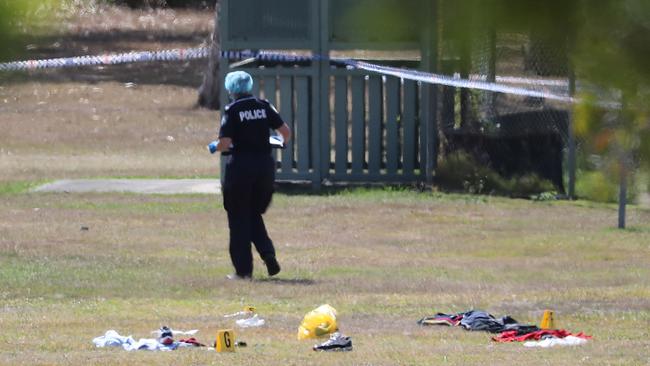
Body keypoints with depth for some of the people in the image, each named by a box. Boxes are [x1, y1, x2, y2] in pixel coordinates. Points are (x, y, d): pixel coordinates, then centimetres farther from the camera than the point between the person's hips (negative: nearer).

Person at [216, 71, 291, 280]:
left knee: (239, 218, 6)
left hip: (240, 166, -4)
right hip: (265, 164, 4)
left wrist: (216, 148, 8)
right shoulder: (264, 107, 5)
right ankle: (268, 254, -3)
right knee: (254, 215, 19)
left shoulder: (232, 111, -7)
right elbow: (286, 132, 3)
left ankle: (243, 269, 6)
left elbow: (224, 143, -14)